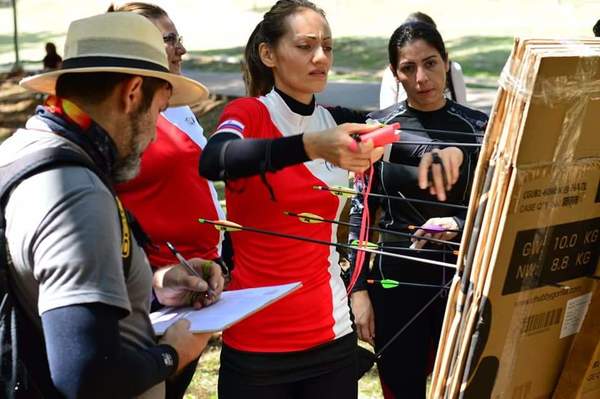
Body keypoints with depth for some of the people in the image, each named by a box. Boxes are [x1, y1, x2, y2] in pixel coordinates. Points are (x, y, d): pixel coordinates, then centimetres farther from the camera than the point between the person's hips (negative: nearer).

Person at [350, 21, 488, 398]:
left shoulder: (478, 128, -1)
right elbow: (361, 211, 2)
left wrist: (457, 224, -21)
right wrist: (358, 288, -2)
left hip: (464, 282, 0)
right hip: (396, 282, 0)